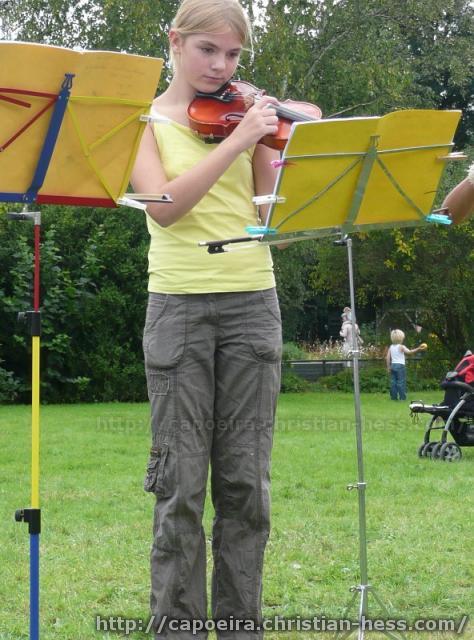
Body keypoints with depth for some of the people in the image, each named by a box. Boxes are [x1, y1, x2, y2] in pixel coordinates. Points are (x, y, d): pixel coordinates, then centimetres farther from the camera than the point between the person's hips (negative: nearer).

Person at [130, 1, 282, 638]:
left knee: (245, 479, 4)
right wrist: (236, 142, -18)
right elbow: (163, 206, -13)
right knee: (182, 479, -3)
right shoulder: (147, 119, 4)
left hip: (252, 303, 3)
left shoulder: (247, 114, 10)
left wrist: (268, 144, -11)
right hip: (180, 305, -2)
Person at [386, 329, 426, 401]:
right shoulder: (401, 347, -10)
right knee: (401, 382, -2)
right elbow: (409, 352, -23)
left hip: (393, 365, 5)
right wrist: (418, 349, -26)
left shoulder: (391, 347, 7)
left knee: (393, 381, 7)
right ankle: (402, 397, -4)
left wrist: (388, 367, 10)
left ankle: (394, 396, 7)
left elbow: (388, 357, 4)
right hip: (400, 366, -5)